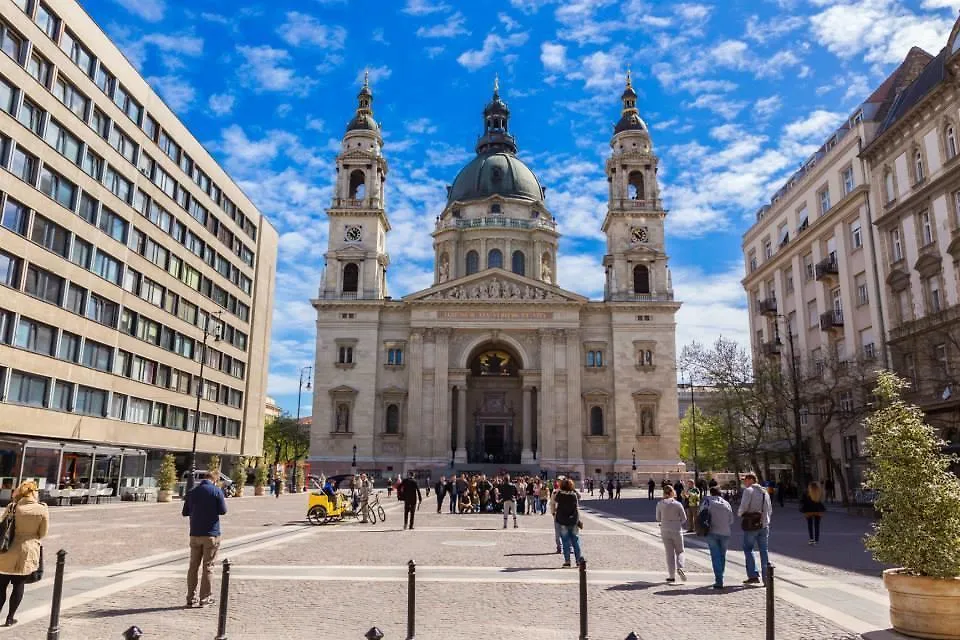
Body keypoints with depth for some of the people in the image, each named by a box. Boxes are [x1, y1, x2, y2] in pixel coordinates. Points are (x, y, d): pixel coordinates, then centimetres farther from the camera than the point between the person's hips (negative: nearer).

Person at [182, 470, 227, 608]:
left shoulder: (192, 492, 5)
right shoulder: (217, 491, -9)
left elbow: (184, 513, 10)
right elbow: (223, 511, -9)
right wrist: (224, 501, 10)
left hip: (195, 534, 4)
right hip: (211, 534, -4)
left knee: (193, 566, 11)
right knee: (208, 567, 4)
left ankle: (191, 598, 14)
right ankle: (204, 598, 7)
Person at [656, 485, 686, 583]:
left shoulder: (660, 504, -6)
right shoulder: (678, 504, -10)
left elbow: (658, 519, 2)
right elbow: (684, 518, -4)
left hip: (665, 531, 1)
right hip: (677, 531, -1)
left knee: (670, 553, 9)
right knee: (679, 551, 14)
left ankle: (672, 576, 9)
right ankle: (680, 568, -10)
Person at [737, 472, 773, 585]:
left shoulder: (749, 490, -9)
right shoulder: (765, 492, 13)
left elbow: (743, 507, -16)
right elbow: (770, 510, 15)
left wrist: (739, 513, 3)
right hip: (764, 525, 6)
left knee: (748, 549, 4)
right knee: (764, 550, 9)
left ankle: (753, 575, -2)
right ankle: (766, 576, 8)